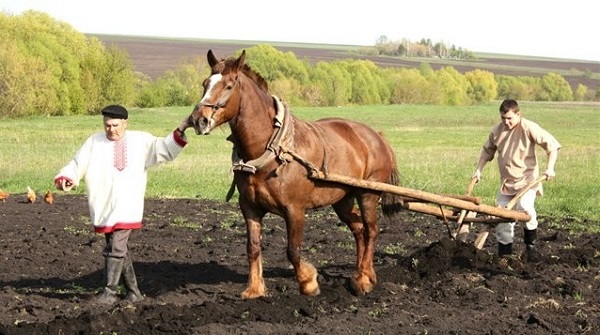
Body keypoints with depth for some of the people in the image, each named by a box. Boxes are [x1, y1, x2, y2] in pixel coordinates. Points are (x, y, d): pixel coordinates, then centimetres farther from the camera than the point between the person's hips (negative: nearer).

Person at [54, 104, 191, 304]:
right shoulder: (94, 142, 5)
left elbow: (166, 150, 5)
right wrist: (64, 179, -15)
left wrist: (180, 132, -9)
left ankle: (110, 292, -4)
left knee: (116, 248, -13)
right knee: (119, 249, 11)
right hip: (102, 210, 3)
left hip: (126, 209, -3)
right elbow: (76, 165, 4)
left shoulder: (140, 141, 4)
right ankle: (133, 291, 23)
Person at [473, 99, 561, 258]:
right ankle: (504, 252, 17)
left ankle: (530, 244, -10)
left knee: (525, 205, -30)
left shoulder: (529, 128, -14)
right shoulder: (497, 131, 3)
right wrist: (479, 170, 15)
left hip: (527, 178, -6)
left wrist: (550, 168, -22)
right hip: (506, 181, 6)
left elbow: (552, 145, -14)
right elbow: (487, 150, 20)